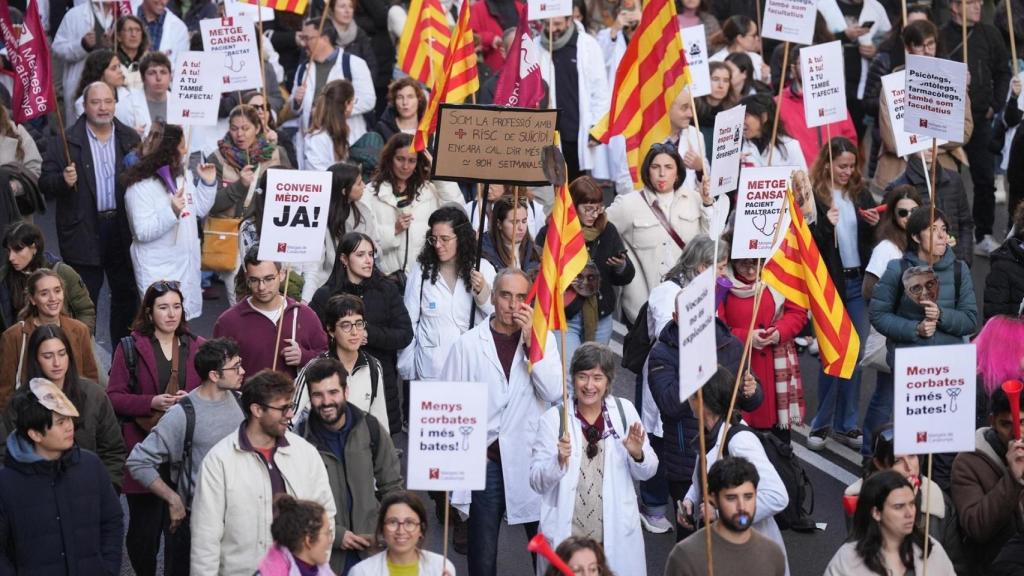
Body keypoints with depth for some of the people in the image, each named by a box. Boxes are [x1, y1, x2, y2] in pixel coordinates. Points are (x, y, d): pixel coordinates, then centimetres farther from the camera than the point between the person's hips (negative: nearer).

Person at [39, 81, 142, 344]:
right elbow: (45, 182, -5)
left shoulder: (130, 139, 6)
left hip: (122, 228, 4)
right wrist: (63, 180, -24)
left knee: (127, 296, 12)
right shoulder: (67, 141, -4)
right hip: (83, 231, -4)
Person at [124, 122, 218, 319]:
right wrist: (172, 212, -32)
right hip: (158, 271, -7)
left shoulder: (185, 176, 8)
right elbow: (142, 232, -21)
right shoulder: (140, 188, -16)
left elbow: (199, 210, 20)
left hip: (186, 265, 8)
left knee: (185, 318, 13)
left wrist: (209, 184, 6)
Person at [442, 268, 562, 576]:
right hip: (486, 460, 0)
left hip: (532, 458, 0)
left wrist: (531, 340, -12)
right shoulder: (468, 344, 1)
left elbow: (554, 392, -9)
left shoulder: (543, 339, 4)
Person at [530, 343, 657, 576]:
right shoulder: (553, 419, -3)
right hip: (566, 536, -1)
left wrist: (638, 454, -11)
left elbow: (646, 473, 10)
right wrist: (559, 461, -21)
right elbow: (536, 482, -3)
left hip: (616, 536, 1)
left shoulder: (624, 411, 3)